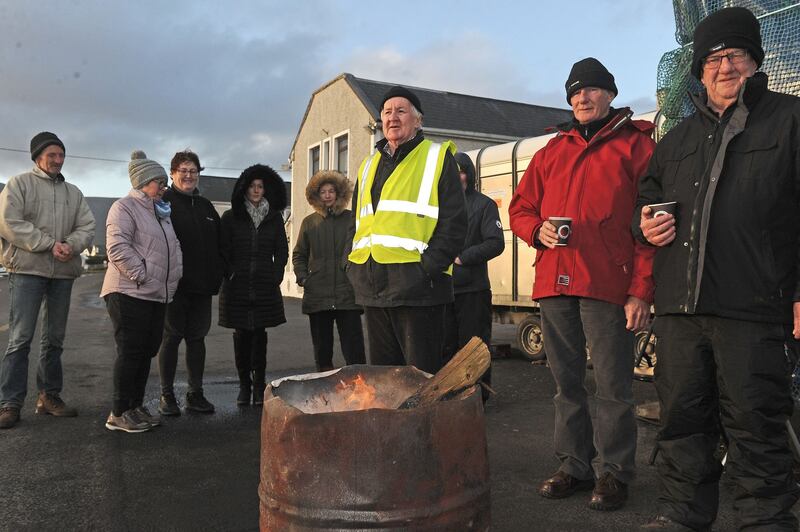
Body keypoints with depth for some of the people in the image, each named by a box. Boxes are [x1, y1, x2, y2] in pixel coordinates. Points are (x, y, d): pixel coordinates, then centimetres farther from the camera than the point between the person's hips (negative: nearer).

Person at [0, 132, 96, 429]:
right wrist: (51, 244, -15)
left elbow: (87, 227, 8)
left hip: (63, 273, 5)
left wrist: (71, 245, -14)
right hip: (27, 271, -5)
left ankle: (49, 396, 20)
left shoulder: (73, 192, 16)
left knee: (55, 339, 10)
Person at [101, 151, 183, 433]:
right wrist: (142, 276, -18)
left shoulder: (161, 213, 21)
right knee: (130, 352, -6)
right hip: (130, 293, -8)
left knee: (147, 351, 11)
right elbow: (117, 247, -17)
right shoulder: (125, 207, -5)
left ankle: (136, 406, 22)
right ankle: (119, 413, 4)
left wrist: (173, 278, 11)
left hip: (158, 295, 8)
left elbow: (173, 248, 26)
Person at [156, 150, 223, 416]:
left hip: (201, 285, 6)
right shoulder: (163, 202, -2)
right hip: (174, 284, -5)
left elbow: (219, 243, 18)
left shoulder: (205, 206, 16)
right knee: (171, 337, 2)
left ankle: (196, 394, 18)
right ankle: (167, 395, 13)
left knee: (197, 337, 9)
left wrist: (216, 276, 8)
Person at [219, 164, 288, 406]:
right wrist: (229, 275, -5)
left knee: (260, 334, 2)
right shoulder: (231, 217, 5)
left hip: (265, 287, 1)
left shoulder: (274, 218, 10)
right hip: (237, 286, -1)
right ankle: (244, 385, 12)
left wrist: (275, 276, 2)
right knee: (242, 335, 2)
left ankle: (259, 386, 9)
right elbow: (223, 250, 4)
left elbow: (282, 251, 12)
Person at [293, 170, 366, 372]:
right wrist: (303, 278, 4)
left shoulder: (351, 219, 4)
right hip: (317, 295, 3)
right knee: (322, 349, 11)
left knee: (354, 351, -4)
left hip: (347, 295, -3)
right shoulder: (309, 222, 12)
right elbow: (298, 255, 18)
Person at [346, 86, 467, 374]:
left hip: (416, 284, -6)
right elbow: (356, 223, 25)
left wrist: (429, 267, -15)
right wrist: (353, 266, 10)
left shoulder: (437, 157, 3)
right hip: (373, 290, 6)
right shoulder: (369, 166, 21)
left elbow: (454, 220, -6)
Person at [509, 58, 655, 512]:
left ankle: (614, 473, 17)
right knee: (567, 383, 12)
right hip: (554, 283, 5)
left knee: (613, 385, 1)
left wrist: (642, 290, -12)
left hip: (609, 285, -5)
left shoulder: (636, 144, 4)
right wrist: (537, 231, -1)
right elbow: (521, 207, 23)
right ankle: (575, 466, 26)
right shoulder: (552, 151, 18)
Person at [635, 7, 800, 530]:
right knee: (682, 417, 12)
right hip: (679, 305, 5)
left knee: (755, 426, 2)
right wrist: (645, 222, 7)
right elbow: (646, 195, 32)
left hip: (754, 309, -5)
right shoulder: (679, 138, 22)